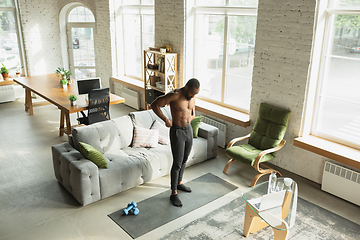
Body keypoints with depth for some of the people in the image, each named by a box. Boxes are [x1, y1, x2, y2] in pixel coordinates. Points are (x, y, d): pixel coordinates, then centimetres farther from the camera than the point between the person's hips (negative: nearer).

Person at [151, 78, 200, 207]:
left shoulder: (192, 97, 2)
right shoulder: (175, 95, -21)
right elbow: (154, 105, -19)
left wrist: (191, 117, 4)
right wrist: (166, 120, -19)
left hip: (189, 130, 7)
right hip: (177, 132, -7)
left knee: (184, 160, 19)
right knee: (177, 163, -3)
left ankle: (179, 183, 40)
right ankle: (174, 193, 9)